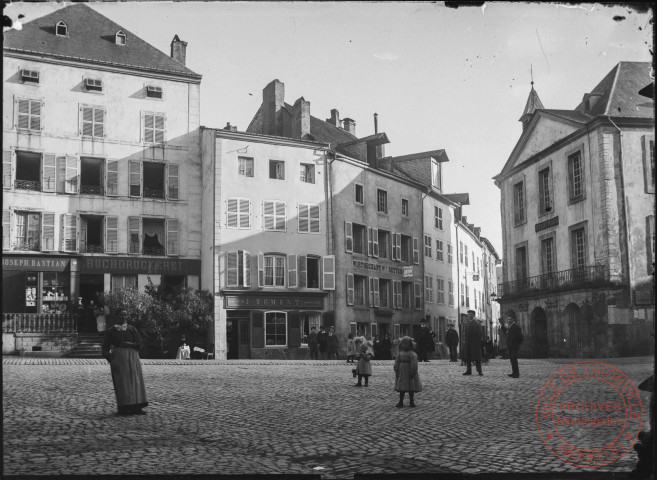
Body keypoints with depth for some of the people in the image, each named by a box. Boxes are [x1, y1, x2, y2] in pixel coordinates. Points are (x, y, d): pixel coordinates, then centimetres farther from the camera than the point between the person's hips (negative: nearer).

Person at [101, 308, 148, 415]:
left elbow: (140, 344, 4)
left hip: (132, 359, 2)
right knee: (121, 383, -8)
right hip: (118, 359, -1)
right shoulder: (110, 331, 9)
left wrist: (129, 344, -14)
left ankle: (136, 407, -5)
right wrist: (110, 359, -13)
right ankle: (123, 408, -9)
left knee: (134, 381, -5)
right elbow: (105, 348, 5)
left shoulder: (132, 329, 12)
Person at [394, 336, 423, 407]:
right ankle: (401, 402, 12)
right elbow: (396, 364, 8)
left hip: (409, 374, -4)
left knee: (411, 389, 6)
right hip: (402, 374, 4)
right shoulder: (400, 354, 7)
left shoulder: (412, 354, -10)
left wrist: (412, 373, -21)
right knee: (401, 389, 7)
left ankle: (412, 402, 16)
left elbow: (414, 365, -16)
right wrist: (396, 372, 2)